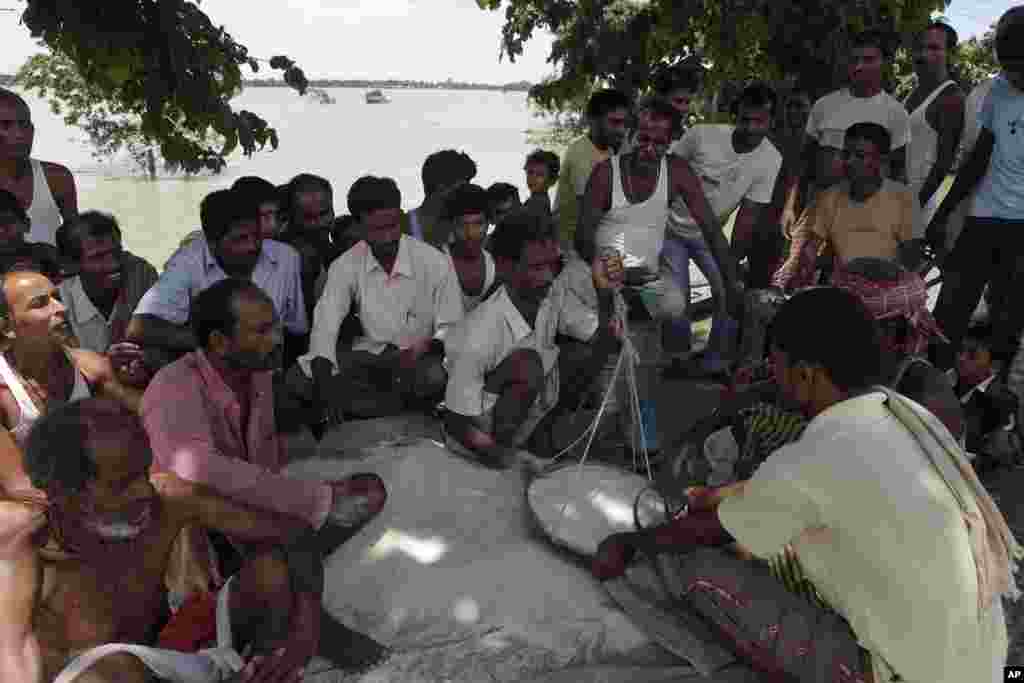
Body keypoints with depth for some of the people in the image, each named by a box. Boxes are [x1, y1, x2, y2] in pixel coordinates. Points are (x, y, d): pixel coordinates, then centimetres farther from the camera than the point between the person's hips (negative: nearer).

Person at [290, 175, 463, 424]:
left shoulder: (435, 262, -11)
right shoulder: (345, 266, -5)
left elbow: (451, 329, -8)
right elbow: (326, 325, -12)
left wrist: (427, 346, -32)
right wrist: (325, 380, -29)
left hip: (420, 358, -2)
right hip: (369, 354, 3)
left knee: (435, 376, -38)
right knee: (297, 379, -18)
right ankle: (403, 405, -16)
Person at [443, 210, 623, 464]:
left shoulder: (554, 292, -14)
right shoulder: (480, 335, -32)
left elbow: (601, 336, -3)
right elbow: (456, 424, -22)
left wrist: (605, 292, -20)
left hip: (537, 403, 8)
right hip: (486, 434, -8)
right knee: (527, 364, -34)